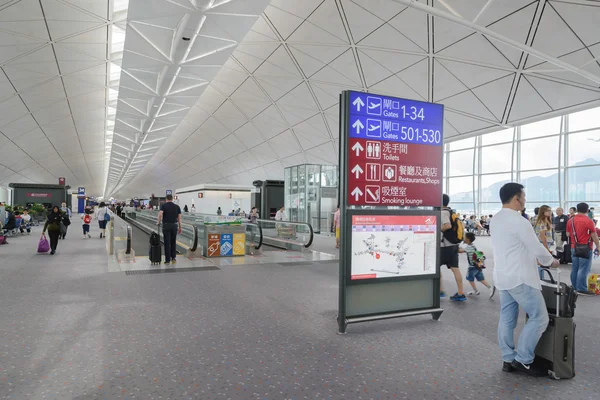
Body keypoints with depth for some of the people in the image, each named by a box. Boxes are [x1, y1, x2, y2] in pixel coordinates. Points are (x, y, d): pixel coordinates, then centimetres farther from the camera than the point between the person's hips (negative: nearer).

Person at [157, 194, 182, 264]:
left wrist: (159, 222, -5)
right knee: (173, 243, 14)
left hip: (166, 226, -2)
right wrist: (180, 227, 9)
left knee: (167, 243, 2)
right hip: (174, 226, 2)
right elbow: (179, 218, 3)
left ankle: (167, 259, 5)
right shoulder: (177, 206, 5)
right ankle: (173, 258, 13)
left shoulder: (164, 206, -3)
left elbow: (160, 214, -20)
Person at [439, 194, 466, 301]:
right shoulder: (451, 212, 14)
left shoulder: (443, 212, -14)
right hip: (454, 244, 8)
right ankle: (460, 293, 5)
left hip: (445, 245, -8)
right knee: (455, 268, 6)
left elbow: (447, 225, -30)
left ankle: (440, 291, 9)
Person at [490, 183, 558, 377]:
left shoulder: (496, 219, 9)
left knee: (507, 319, 12)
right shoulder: (518, 221, -19)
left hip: (503, 275, 9)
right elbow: (537, 248, -12)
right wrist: (551, 260, 8)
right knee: (539, 317, 2)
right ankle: (523, 359, 5)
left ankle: (509, 359, 19)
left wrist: (531, 258, 22)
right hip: (520, 277, -9)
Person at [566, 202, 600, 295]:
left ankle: (575, 287, 19)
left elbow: (568, 234, 9)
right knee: (583, 269, -3)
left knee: (575, 268, 12)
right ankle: (581, 289, -2)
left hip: (574, 248, 6)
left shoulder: (570, 221, 4)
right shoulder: (588, 221, -12)